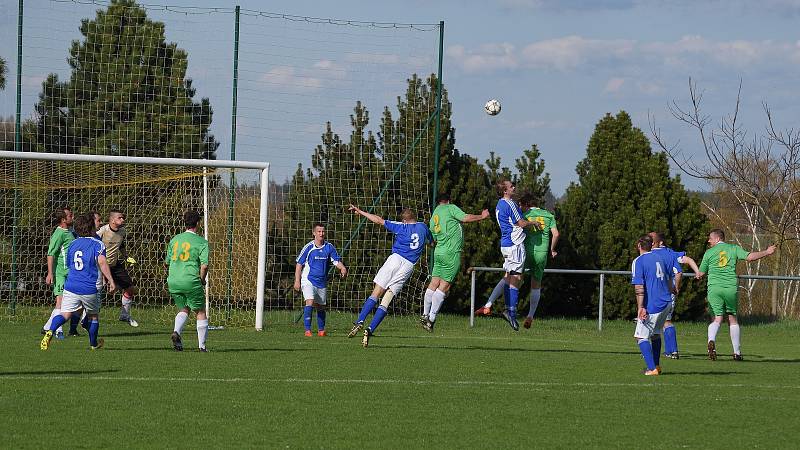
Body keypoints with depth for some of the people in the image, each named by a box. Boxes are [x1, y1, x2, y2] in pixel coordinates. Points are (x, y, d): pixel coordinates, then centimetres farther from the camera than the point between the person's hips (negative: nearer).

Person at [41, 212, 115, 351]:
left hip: (71, 286, 3)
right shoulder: (97, 244, -3)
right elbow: (102, 262, -21)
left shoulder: (73, 244, 14)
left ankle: (50, 332, -31)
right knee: (93, 316, 20)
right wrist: (111, 281, -21)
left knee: (65, 314, -3)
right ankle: (93, 343, 35)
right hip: (90, 289, -3)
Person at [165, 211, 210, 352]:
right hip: (191, 282, -5)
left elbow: (166, 263, 18)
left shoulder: (175, 239, 11)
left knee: (183, 309, 20)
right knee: (200, 312, 9)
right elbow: (204, 265, -14)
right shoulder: (201, 242, -6)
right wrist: (202, 281, 2)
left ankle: (176, 331, -7)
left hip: (173, 282, 5)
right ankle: (202, 345, 8)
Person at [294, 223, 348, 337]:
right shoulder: (308, 247, -7)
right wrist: (297, 280, -5)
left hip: (322, 282, 4)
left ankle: (321, 330, 28)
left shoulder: (329, 247, 2)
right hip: (308, 280, -4)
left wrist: (342, 268, -16)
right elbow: (299, 264, -1)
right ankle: (307, 330, -22)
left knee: (321, 307, 12)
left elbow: (337, 261, 6)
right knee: (310, 302, -22)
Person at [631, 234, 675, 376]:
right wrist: (672, 291, 41)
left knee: (641, 337, -2)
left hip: (651, 306, -7)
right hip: (666, 303, 7)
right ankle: (656, 365, 30)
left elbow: (639, 287, -17)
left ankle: (652, 368, -13)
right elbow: (669, 280, 23)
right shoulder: (661, 257, 11)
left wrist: (640, 308, -18)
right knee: (656, 334, 23)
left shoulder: (638, 262, -9)